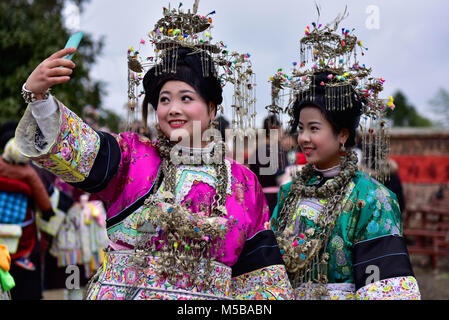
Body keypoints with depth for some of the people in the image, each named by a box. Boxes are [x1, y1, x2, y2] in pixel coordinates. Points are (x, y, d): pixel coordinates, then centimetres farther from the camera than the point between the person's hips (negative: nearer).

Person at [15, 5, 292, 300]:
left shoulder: (243, 182, 5)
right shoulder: (132, 156, 0)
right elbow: (76, 149, -18)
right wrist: (39, 96, -32)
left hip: (209, 296, 1)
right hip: (121, 290, -1)